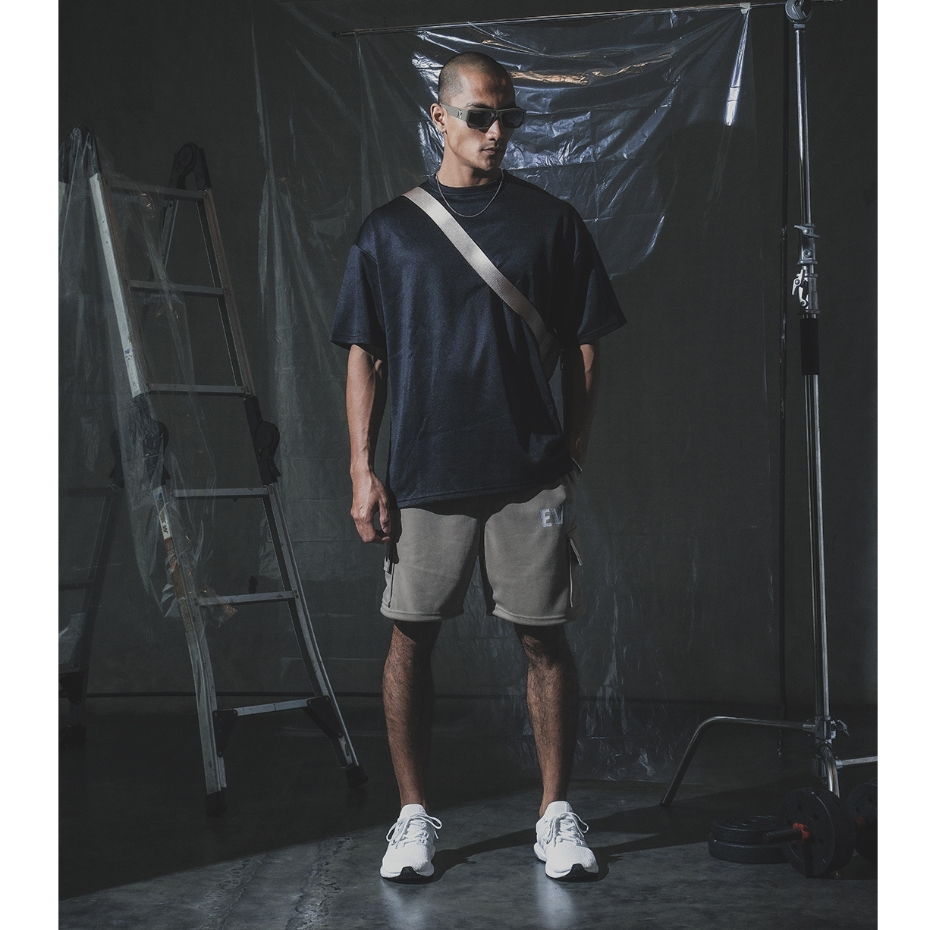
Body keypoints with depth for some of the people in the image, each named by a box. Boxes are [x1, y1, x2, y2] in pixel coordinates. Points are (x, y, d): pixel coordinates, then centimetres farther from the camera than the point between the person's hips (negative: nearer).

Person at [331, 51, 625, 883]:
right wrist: (363, 470, 0)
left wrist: (575, 454, 1)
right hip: (424, 472, 1)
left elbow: (584, 348, 8)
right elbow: (364, 356, 8)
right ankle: (415, 815, 17)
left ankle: (557, 815, 15)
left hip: (532, 474, 0)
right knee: (412, 638, 4)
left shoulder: (552, 222, 7)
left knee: (545, 639, 3)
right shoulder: (390, 230, 8)